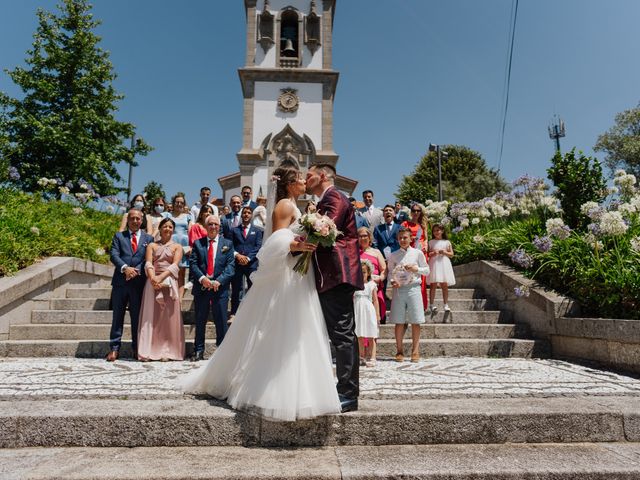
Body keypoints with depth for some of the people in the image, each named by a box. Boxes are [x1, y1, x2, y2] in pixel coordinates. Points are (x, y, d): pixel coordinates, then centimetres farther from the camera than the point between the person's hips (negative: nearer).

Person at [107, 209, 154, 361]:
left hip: (139, 282, 0)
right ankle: (114, 348, 9)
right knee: (118, 316, 4)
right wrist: (125, 268, -17)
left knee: (137, 317, 4)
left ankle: (137, 349, 12)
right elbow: (114, 255, -1)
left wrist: (137, 270, -13)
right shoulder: (119, 236, 12)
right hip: (120, 282, 0)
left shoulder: (148, 238, 12)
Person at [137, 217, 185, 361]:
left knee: (168, 316, -3)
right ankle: (149, 351, -1)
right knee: (150, 316, -2)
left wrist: (161, 277, -19)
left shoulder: (177, 247, 11)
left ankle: (167, 351, -1)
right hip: (153, 282, 1)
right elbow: (148, 263, 0)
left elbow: (175, 265, -4)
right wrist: (153, 277, -19)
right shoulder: (152, 246, 15)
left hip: (169, 282, -1)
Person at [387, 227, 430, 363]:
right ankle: (400, 351, 11)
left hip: (413, 288, -1)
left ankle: (415, 351, 8)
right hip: (399, 289, 1)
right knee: (399, 321, 1)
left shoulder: (418, 253, 5)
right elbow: (390, 272, 12)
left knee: (415, 321, -1)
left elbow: (427, 270, 10)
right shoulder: (393, 256, 9)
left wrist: (416, 269, -8)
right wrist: (392, 281, -7)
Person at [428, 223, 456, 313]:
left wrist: (445, 252, -9)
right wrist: (433, 253, -14)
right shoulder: (431, 242, 8)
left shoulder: (447, 242, 10)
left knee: (444, 285, 1)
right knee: (433, 285, -5)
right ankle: (432, 305, -2)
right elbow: (428, 254, 5)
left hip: (444, 264, 1)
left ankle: (446, 305, 7)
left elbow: (451, 254, 10)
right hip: (434, 264, -1)